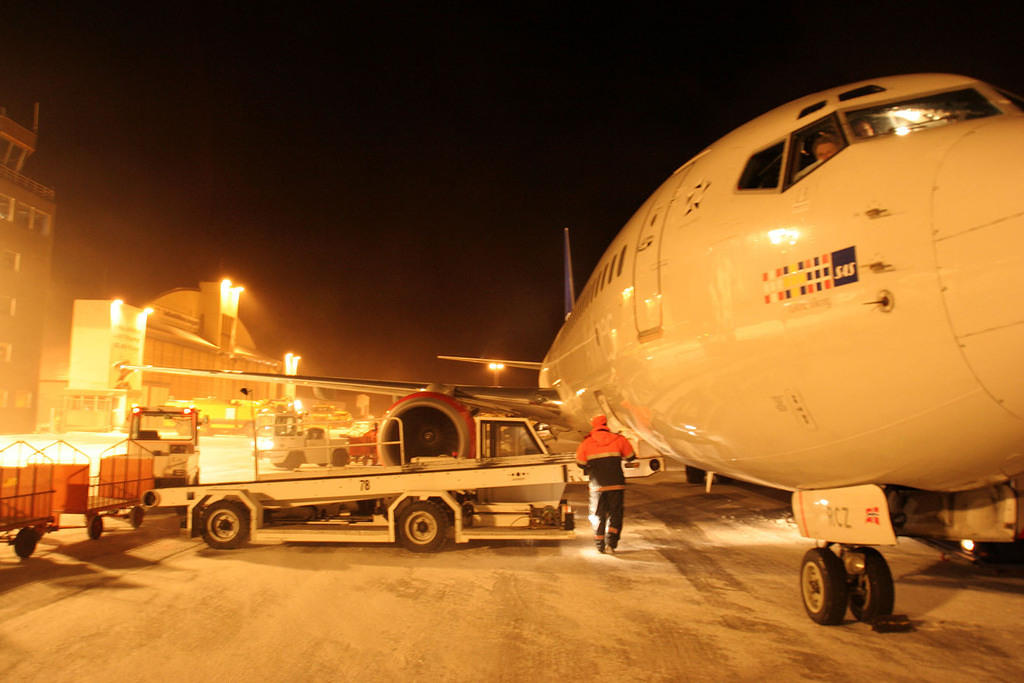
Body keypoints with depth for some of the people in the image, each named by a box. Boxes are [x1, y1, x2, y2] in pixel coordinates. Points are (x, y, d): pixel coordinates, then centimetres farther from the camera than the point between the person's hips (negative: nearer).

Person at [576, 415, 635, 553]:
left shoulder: (587, 443, 0)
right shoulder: (618, 439, 1)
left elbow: (580, 463, 3)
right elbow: (630, 456, 11)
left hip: (597, 486, 0)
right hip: (616, 484, 0)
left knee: (598, 515, 13)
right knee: (615, 514, 12)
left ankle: (599, 545, 12)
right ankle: (611, 542, -2)